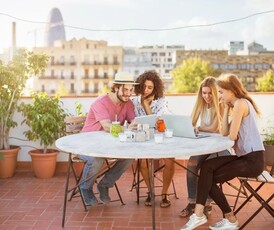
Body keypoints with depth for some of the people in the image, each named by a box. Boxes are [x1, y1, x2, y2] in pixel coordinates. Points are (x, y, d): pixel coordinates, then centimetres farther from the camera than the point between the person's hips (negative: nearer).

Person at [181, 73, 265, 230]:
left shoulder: (240, 104, -13)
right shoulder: (239, 104, 18)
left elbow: (232, 136, -15)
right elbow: (225, 132, 11)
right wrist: (226, 109, 8)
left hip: (253, 160, -9)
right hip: (245, 157, 9)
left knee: (209, 177, -5)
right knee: (207, 167, -6)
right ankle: (199, 214, -9)